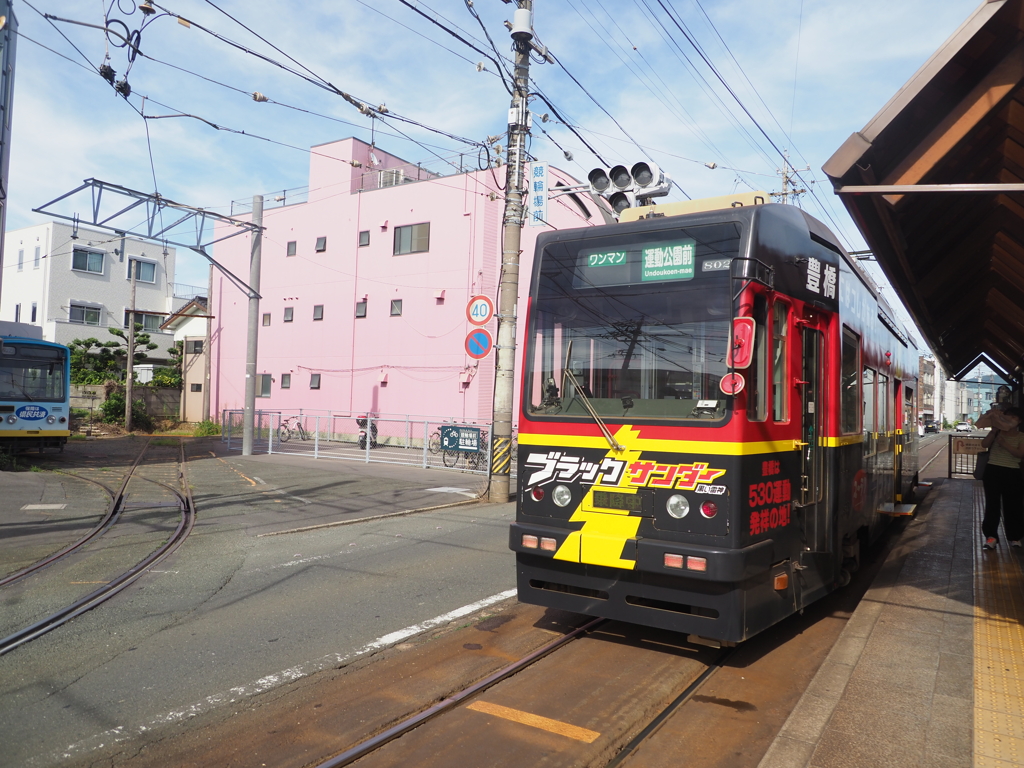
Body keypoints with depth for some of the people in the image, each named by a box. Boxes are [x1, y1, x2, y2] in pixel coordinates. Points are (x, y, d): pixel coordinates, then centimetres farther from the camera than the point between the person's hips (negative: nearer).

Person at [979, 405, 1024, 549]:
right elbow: (984, 444, -6)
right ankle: (991, 536, -1)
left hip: (1012, 474, -1)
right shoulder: (997, 433, 8)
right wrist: (994, 430, -12)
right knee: (992, 504, -2)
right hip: (993, 471, 1)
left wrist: (1004, 444, -20)